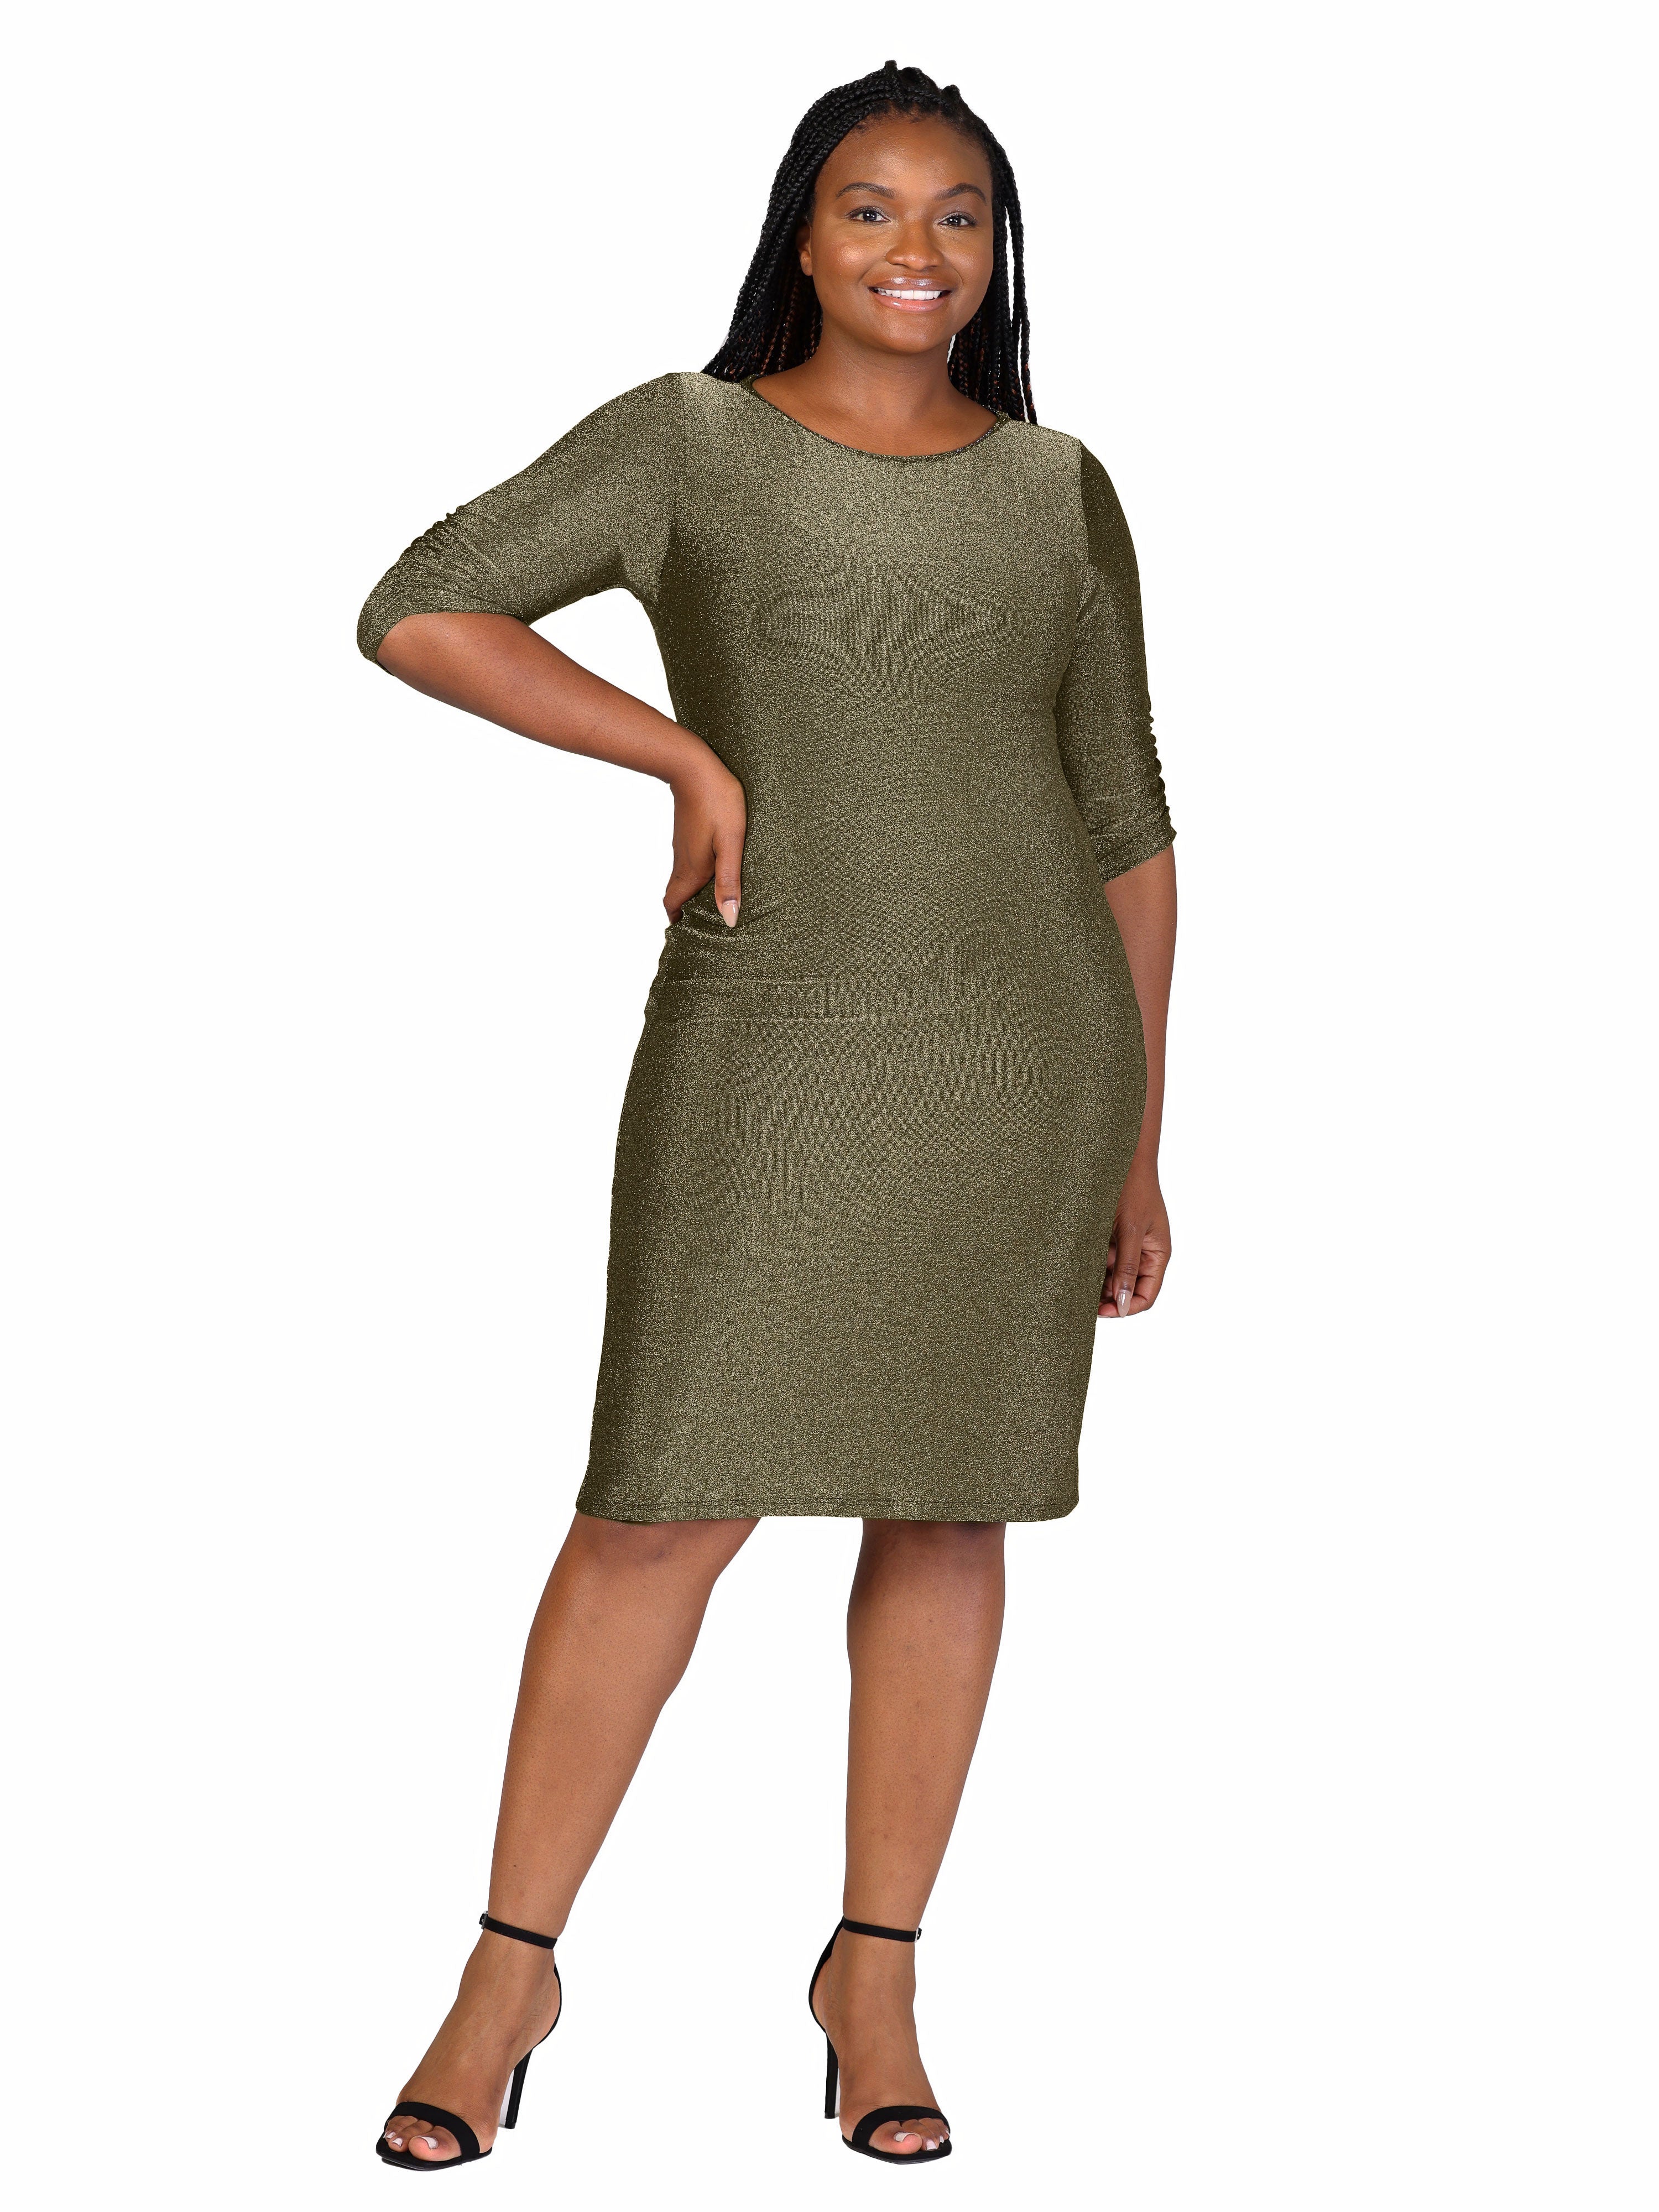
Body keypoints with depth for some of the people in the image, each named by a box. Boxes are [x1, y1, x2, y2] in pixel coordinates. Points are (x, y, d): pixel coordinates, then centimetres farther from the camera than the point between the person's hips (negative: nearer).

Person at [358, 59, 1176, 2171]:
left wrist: (1137, 1141, 8)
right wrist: (692, 753, -14)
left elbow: (1122, 819, 10)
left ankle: (875, 1973, 18)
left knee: (949, 1502, 6)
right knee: (671, 1503, -5)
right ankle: (511, 1966, 10)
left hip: (1025, 1044, 3)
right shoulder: (689, 442, 0)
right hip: (768, 1046, -2)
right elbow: (415, 611, -8)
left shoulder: (1056, 492, 8)